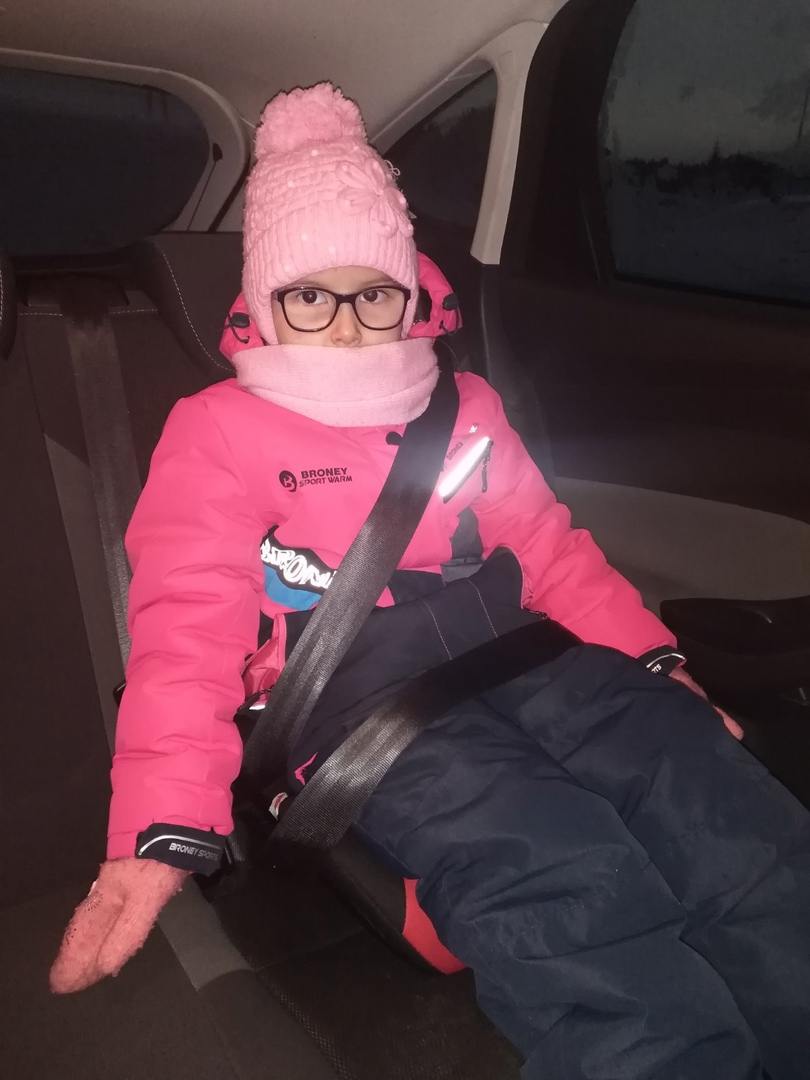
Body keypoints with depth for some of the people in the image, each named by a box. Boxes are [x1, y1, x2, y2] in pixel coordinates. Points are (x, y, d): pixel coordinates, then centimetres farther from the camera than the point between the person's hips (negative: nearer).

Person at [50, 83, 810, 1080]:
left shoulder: (464, 404, 23)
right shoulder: (218, 428, 7)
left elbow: (552, 547, 22)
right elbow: (190, 629, -4)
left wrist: (653, 659, 6)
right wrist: (168, 829, -18)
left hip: (528, 663, 5)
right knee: (573, 900, -31)